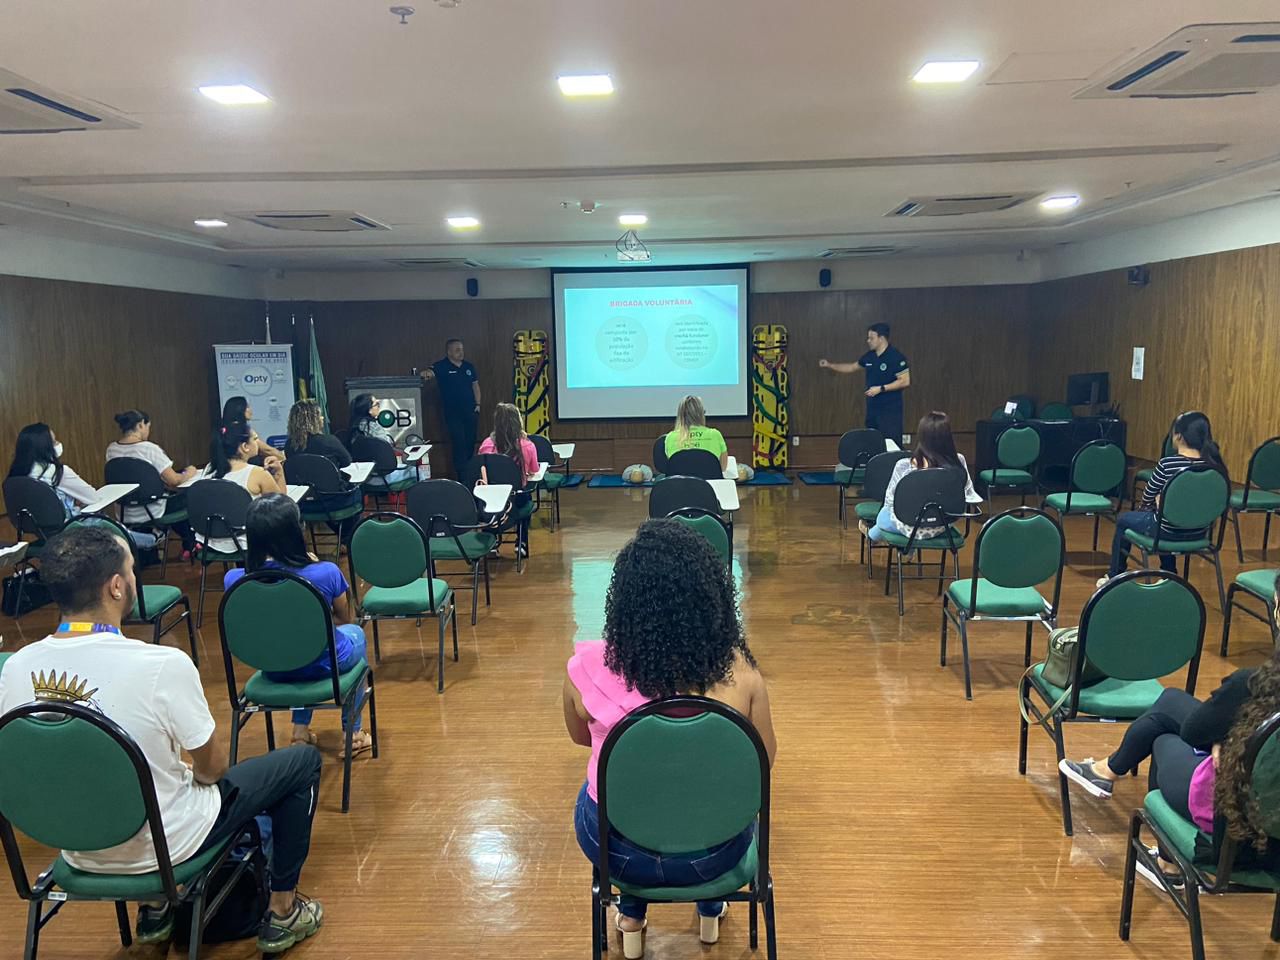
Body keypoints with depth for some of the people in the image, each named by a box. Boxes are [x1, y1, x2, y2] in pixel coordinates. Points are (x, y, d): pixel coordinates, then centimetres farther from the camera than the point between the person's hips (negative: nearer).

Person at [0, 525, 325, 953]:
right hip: (164, 844, -6)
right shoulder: (162, 665, -30)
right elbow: (212, 767, -17)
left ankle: (156, 908, 37)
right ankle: (281, 913, 22)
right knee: (303, 761, 13)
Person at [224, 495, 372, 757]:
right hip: (324, 664, -3)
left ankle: (300, 730, 35)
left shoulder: (234, 580, -20)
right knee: (355, 633, 33)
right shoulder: (325, 573, -27)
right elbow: (343, 619, -6)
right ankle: (353, 733, 38)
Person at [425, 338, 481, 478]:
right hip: (452, 413, -5)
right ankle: (461, 475, 5)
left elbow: (475, 385, 14)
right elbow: (431, 373, -27)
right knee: (459, 444, -4)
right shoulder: (441, 366, -8)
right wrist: (428, 374, -51)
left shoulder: (468, 366, 8)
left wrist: (478, 404, 6)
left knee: (470, 442, 12)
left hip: (470, 411, 5)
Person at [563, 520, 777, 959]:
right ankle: (711, 910, 52)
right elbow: (766, 757, -4)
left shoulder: (589, 668, -24)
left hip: (617, 847, 0)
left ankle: (632, 918, 45)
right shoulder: (738, 670, -23)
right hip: (712, 850, 1)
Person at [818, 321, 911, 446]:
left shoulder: (896, 357, -13)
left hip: (890, 410, -7)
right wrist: (830, 365, 17)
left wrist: (881, 389, -19)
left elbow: (905, 381, -17)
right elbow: (852, 367, 23)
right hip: (872, 408, 8)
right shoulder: (869, 356, 8)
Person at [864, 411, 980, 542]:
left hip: (912, 528, -3)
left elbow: (889, 501, -12)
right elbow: (969, 494, -5)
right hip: (942, 527, 3)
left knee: (884, 513, 33)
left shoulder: (904, 466, -27)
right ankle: (874, 534, 59)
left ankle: (872, 534, 65)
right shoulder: (959, 461, -20)